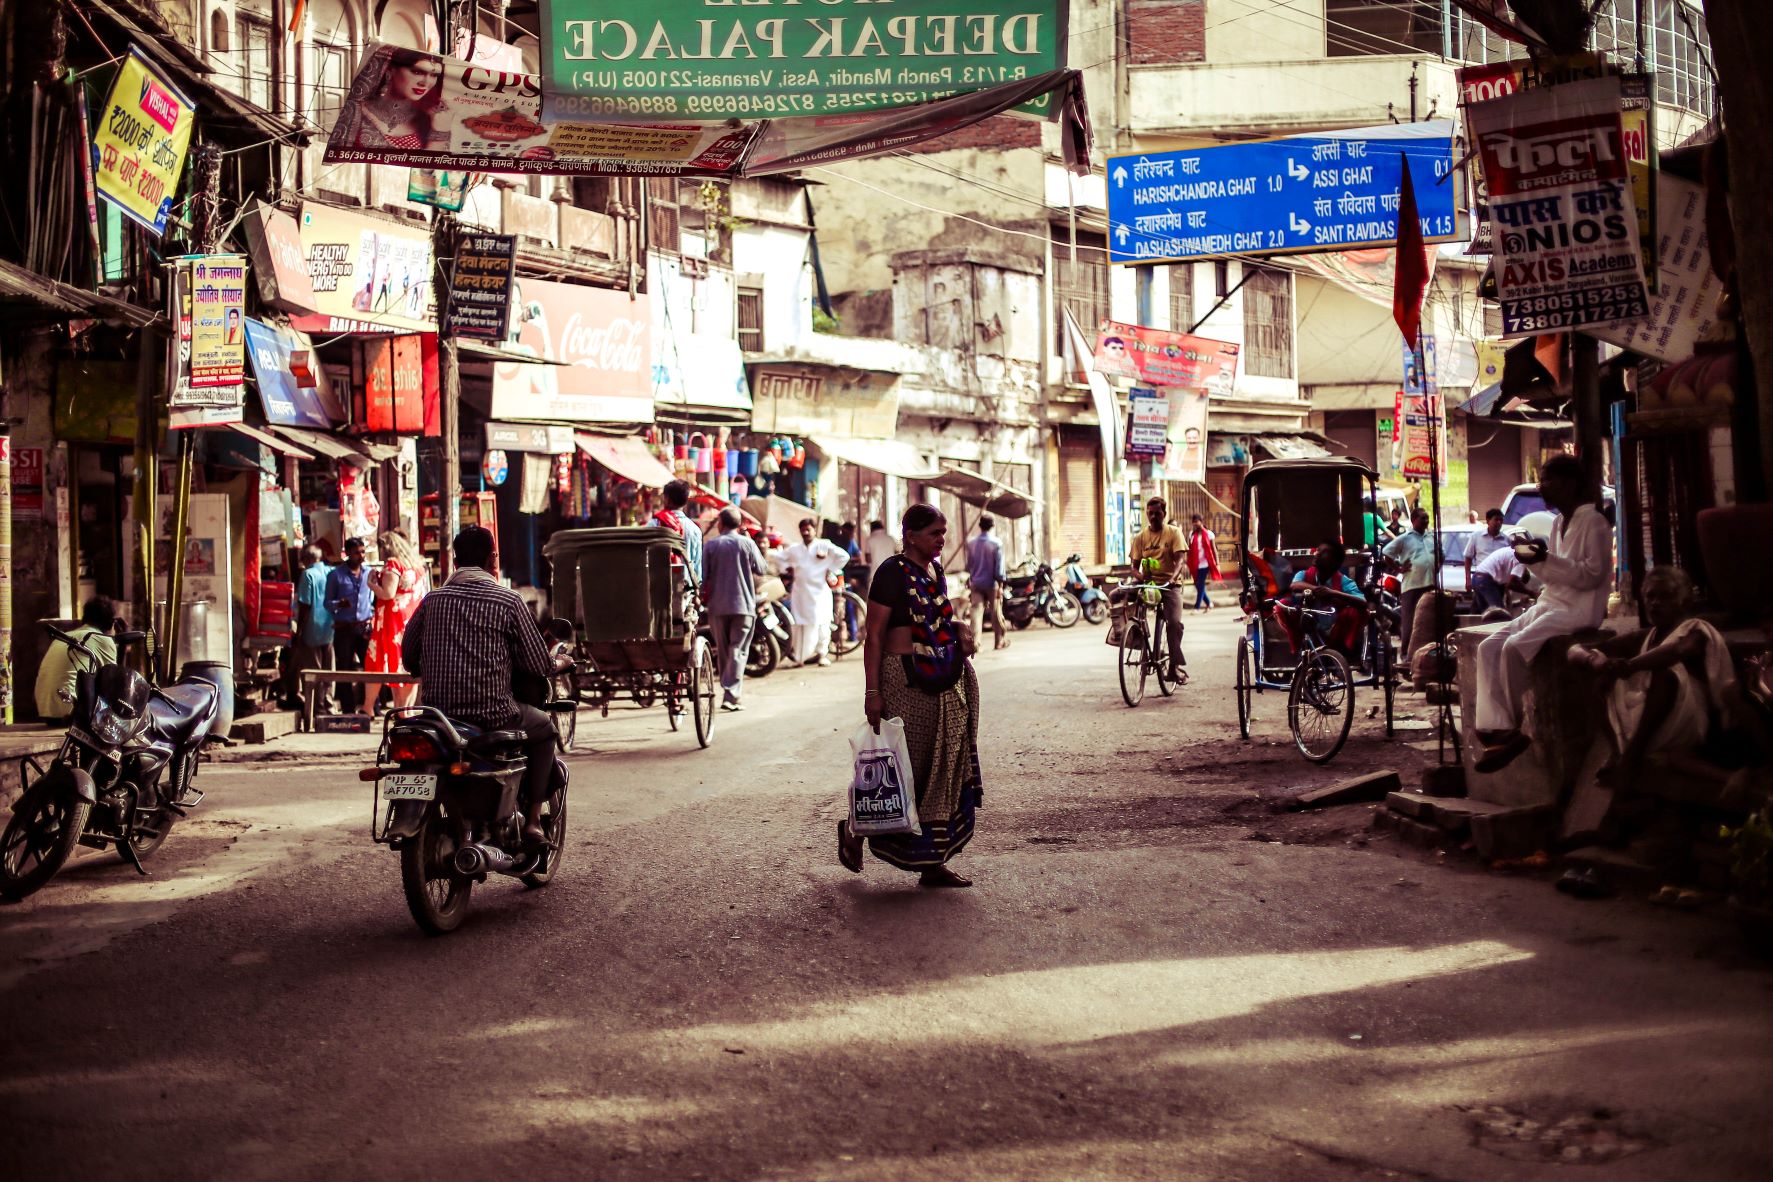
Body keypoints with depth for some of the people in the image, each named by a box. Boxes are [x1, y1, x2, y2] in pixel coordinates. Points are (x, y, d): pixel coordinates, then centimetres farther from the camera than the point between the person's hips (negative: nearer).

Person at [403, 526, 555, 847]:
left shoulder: (432, 599, 6)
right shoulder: (508, 601, -6)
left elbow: (409, 657, 14)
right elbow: (538, 665, -4)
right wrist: (557, 664, 19)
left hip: (437, 709, 4)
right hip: (492, 714, -4)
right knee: (544, 727, 23)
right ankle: (532, 821, 14)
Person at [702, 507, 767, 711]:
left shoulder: (710, 545, 1)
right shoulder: (747, 543, -3)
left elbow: (703, 575, 1)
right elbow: (762, 570, 4)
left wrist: (703, 597, 14)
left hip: (717, 605, 2)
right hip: (743, 604, -2)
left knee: (723, 651, 13)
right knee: (738, 651, -4)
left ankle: (727, 692, 20)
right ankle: (730, 695, -16)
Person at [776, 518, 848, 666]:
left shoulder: (824, 545, 2)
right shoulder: (795, 549, 14)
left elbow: (842, 556, -4)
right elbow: (779, 558, 26)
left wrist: (830, 571, -5)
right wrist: (787, 569, 11)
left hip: (819, 591, -3)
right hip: (800, 591, 3)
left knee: (821, 623, -4)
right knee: (799, 624, -1)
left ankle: (822, 654, 6)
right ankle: (799, 656, 4)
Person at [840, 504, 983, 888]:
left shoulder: (935, 569, 12)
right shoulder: (892, 573, -11)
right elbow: (874, 636, -13)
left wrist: (958, 628, 4)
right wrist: (872, 692, -18)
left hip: (946, 680, 8)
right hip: (905, 680, -8)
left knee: (945, 770, 5)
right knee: (906, 766, -2)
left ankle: (933, 863, 10)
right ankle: (854, 831, 21)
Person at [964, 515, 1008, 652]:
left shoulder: (971, 543, 2)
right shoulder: (996, 543, -10)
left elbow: (969, 564, 10)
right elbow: (999, 566, -11)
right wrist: (1000, 585, -8)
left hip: (975, 583, 3)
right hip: (991, 583, -3)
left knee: (975, 611, -3)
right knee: (995, 613, 9)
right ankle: (1000, 641, 20)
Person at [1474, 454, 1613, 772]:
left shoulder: (1593, 521, -9)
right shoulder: (1560, 523, 18)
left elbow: (1593, 574, -17)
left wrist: (1547, 559, -25)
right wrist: (1533, 560, 3)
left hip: (1578, 610, -9)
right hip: (1549, 604, 9)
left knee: (1514, 647, -29)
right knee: (1489, 647, -11)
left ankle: (1515, 728, -15)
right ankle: (1497, 728, -21)